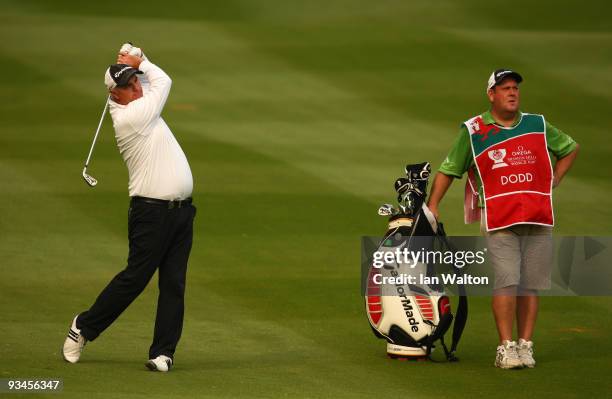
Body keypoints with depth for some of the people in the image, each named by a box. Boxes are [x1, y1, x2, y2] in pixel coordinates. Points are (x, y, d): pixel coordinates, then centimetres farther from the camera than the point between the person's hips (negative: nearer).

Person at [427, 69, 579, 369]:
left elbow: (570, 148, 28)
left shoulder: (538, 126, 13)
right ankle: (505, 348, -11)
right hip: (499, 220, -3)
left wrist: (553, 182, 16)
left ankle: (525, 345, 11)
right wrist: (431, 206, 2)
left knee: (530, 284, 3)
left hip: (538, 219, 3)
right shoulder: (472, 131, 5)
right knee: (507, 281, -15)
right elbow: (448, 169, 10)